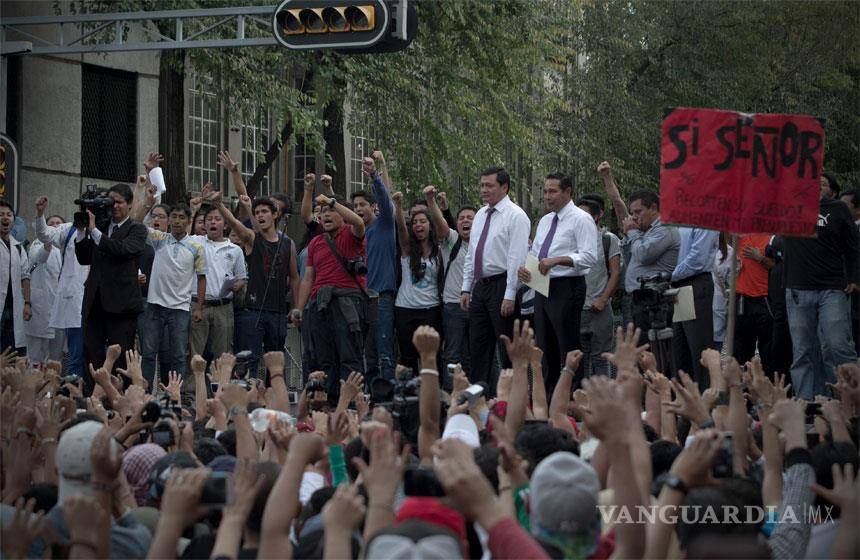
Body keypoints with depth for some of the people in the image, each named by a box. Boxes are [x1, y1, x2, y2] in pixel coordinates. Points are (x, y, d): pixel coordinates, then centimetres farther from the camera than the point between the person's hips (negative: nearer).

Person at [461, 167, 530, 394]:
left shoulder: (515, 216, -9)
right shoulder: (480, 215, 15)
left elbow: (516, 258, -15)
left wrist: (509, 296, -20)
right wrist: (466, 289, 13)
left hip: (501, 286, -8)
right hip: (480, 286, 8)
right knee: (478, 347, 9)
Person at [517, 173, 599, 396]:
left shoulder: (581, 219, -8)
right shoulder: (545, 221, 18)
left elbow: (590, 257, -17)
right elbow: (534, 253, 22)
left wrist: (557, 260, -25)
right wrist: (524, 268, 0)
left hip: (567, 289, -8)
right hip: (542, 290, 9)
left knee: (570, 351, -8)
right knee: (546, 350, 12)